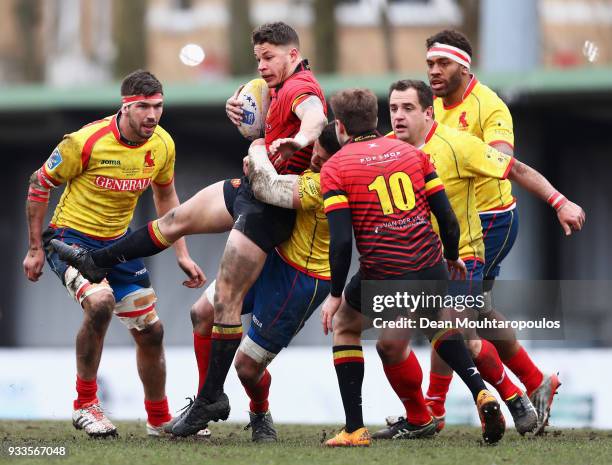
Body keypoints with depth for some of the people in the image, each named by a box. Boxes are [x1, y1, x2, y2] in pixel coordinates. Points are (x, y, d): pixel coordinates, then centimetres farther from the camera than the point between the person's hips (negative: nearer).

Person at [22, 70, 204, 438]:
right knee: (100, 302, -34)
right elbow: (40, 183, -10)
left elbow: (165, 196, 14)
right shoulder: (86, 141, -23)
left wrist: (182, 254, 10)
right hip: (71, 237, -6)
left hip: (118, 242, 6)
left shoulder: (163, 145, -6)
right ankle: (85, 404, -17)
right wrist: (36, 248, -8)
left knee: (151, 331, 9)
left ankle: (160, 418, 32)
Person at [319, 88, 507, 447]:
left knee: (344, 325, 24)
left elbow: (341, 240, -9)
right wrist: (452, 257, 26)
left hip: (383, 278, -4)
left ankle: (355, 429, 14)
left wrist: (335, 294, -1)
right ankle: (482, 394, 10)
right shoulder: (412, 152, 11)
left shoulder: (335, 168, -1)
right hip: (430, 270, 4)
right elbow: (447, 216, 8)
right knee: (439, 326, 34)